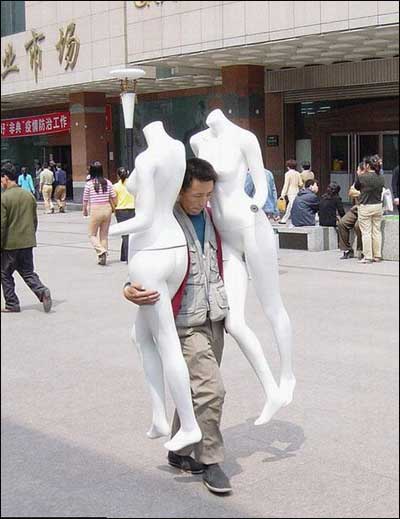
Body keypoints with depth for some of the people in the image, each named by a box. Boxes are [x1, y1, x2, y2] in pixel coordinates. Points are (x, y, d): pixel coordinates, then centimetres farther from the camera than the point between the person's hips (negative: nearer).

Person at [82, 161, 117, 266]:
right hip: (107, 209, 4)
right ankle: (103, 258, 14)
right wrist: (112, 208, 21)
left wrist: (85, 211, 16)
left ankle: (101, 250, -15)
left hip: (95, 210, -3)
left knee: (92, 234, 9)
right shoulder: (107, 182, 1)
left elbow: (85, 200, 0)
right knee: (104, 234, 13)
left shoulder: (89, 184, -7)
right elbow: (113, 198, 4)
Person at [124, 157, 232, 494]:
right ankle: (210, 461, 4)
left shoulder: (211, 217, 9)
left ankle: (180, 451, 31)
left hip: (214, 317, 7)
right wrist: (131, 290, -27)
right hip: (186, 321, -7)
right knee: (211, 388, -12)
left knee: (195, 388, 15)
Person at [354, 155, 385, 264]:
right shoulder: (381, 178, 0)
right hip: (378, 206, 5)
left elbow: (356, 187, 2)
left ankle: (367, 257, 2)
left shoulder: (362, 177, -15)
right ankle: (377, 255, 17)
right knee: (377, 231, 12)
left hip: (365, 207, -5)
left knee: (366, 232, 1)